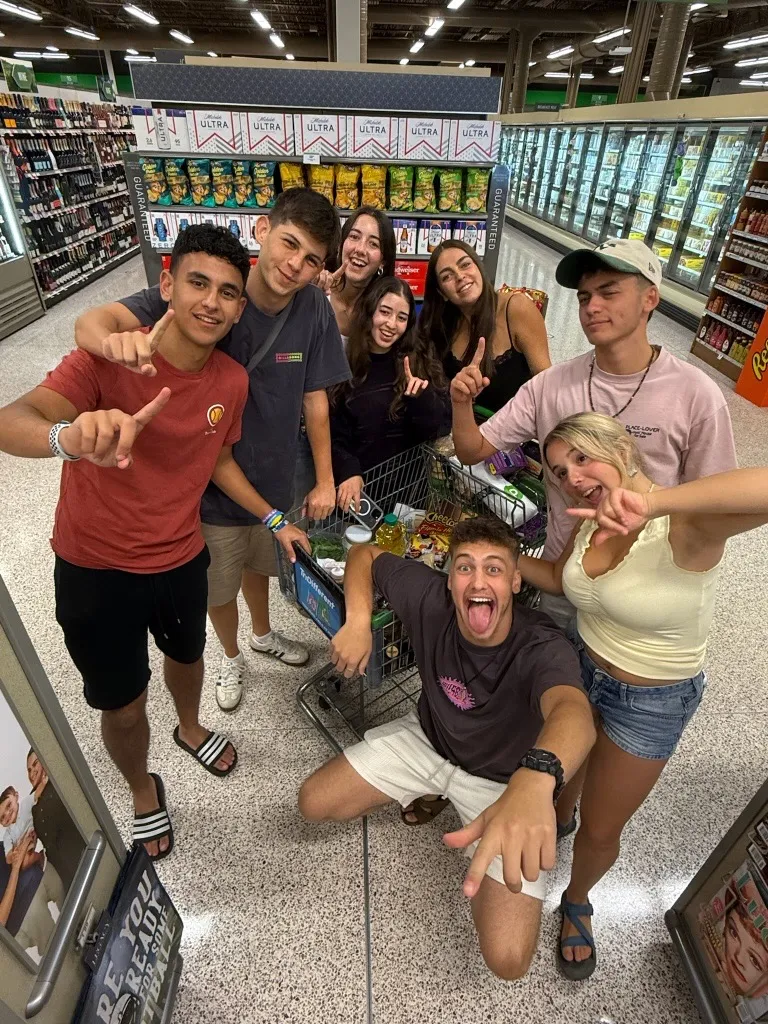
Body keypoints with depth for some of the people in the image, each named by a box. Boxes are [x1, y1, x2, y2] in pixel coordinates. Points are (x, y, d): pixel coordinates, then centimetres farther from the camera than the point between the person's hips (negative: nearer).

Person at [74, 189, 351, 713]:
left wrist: (325, 480, -4)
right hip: (210, 481, -2)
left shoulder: (315, 310, -16)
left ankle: (263, 634, 60)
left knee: (258, 564, 29)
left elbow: (314, 399, -8)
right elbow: (91, 321, -30)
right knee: (219, 586, 20)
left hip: (274, 478, 2)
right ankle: (232, 657, 52)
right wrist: (116, 339, -54)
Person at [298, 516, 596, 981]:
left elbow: (574, 712, -58)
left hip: (506, 780, -3)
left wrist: (534, 780, -79)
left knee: (509, 960, -15)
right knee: (314, 803, 5)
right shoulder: (432, 598, -25)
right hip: (429, 738, 4)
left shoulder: (543, 649, -35)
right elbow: (365, 554, -9)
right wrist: (358, 622, -25)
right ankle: (432, 791, 25)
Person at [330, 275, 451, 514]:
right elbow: (333, 436, 0)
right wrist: (349, 472, -18)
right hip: (360, 483, 0)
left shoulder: (422, 358, 3)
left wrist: (423, 396, -20)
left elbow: (439, 429, -2)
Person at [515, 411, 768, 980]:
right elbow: (561, 578, 6)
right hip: (581, 670, 5)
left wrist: (653, 500, -57)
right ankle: (559, 816, 66)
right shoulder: (595, 520, -11)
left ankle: (577, 902, 49)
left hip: (651, 702, -5)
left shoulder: (684, 527, -32)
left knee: (600, 831, 15)